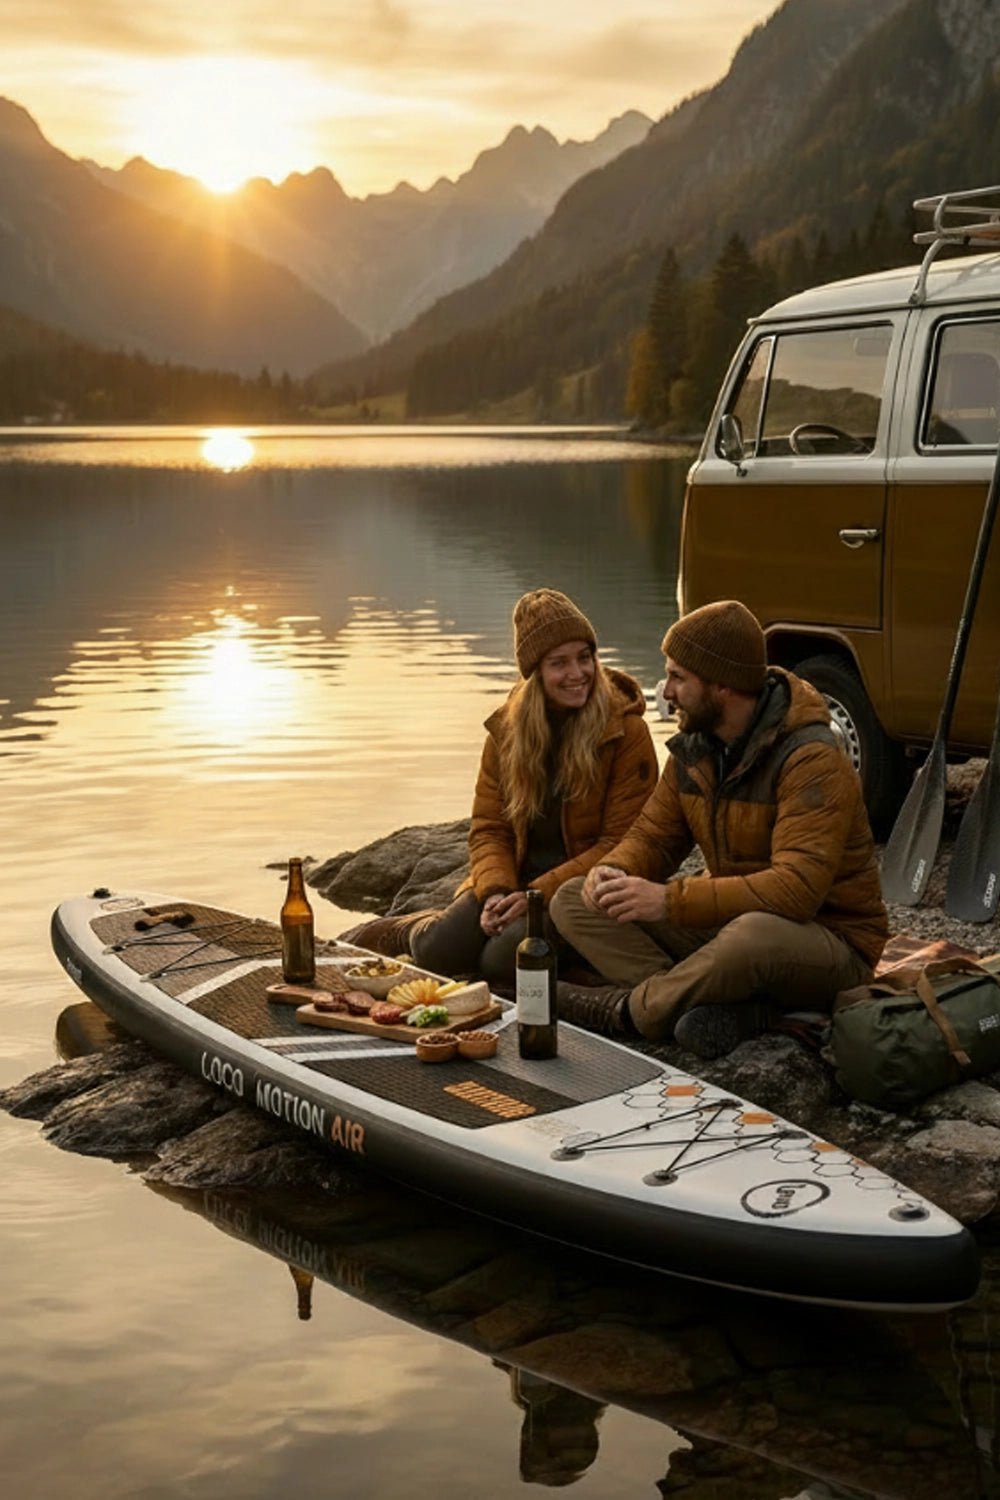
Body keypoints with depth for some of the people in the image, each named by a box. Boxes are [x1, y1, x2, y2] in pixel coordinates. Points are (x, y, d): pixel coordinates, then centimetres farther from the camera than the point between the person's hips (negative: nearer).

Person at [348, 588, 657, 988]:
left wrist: (537, 895, -19)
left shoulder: (626, 732, -10)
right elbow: (489, 828, 5)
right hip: (515, 880, 4)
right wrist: (496, 893, -15)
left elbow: (621, 845, -12)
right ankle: (417, 930, 18)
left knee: (503, 962, -28)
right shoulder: (507, 728, 4)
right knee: (439, 953, -17)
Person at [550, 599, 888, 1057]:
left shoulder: (812, 760, -22)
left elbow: (796, 889, -32)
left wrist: (669, 900, -34)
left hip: (829, 942, -8)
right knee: (574, 901, -3)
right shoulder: (694, 747, 3)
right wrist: (615, 871, -16)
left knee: (753, 937, -44)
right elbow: (654, 835, 10)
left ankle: (630, 1008, -15)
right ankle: (738, 1008, -21)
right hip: (728, 921, 8)